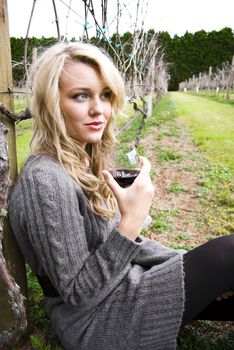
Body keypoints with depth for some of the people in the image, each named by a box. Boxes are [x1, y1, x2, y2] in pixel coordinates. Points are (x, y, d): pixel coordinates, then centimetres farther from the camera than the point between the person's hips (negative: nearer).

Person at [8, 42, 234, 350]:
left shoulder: (86, 160, 0)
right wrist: (131, 223, -32)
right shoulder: (45, 181, -27)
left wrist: (192, 266, 3)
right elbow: (77, 294, -22)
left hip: (117, 285, 8)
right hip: (97, 323, -7)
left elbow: (108, 239, 7)